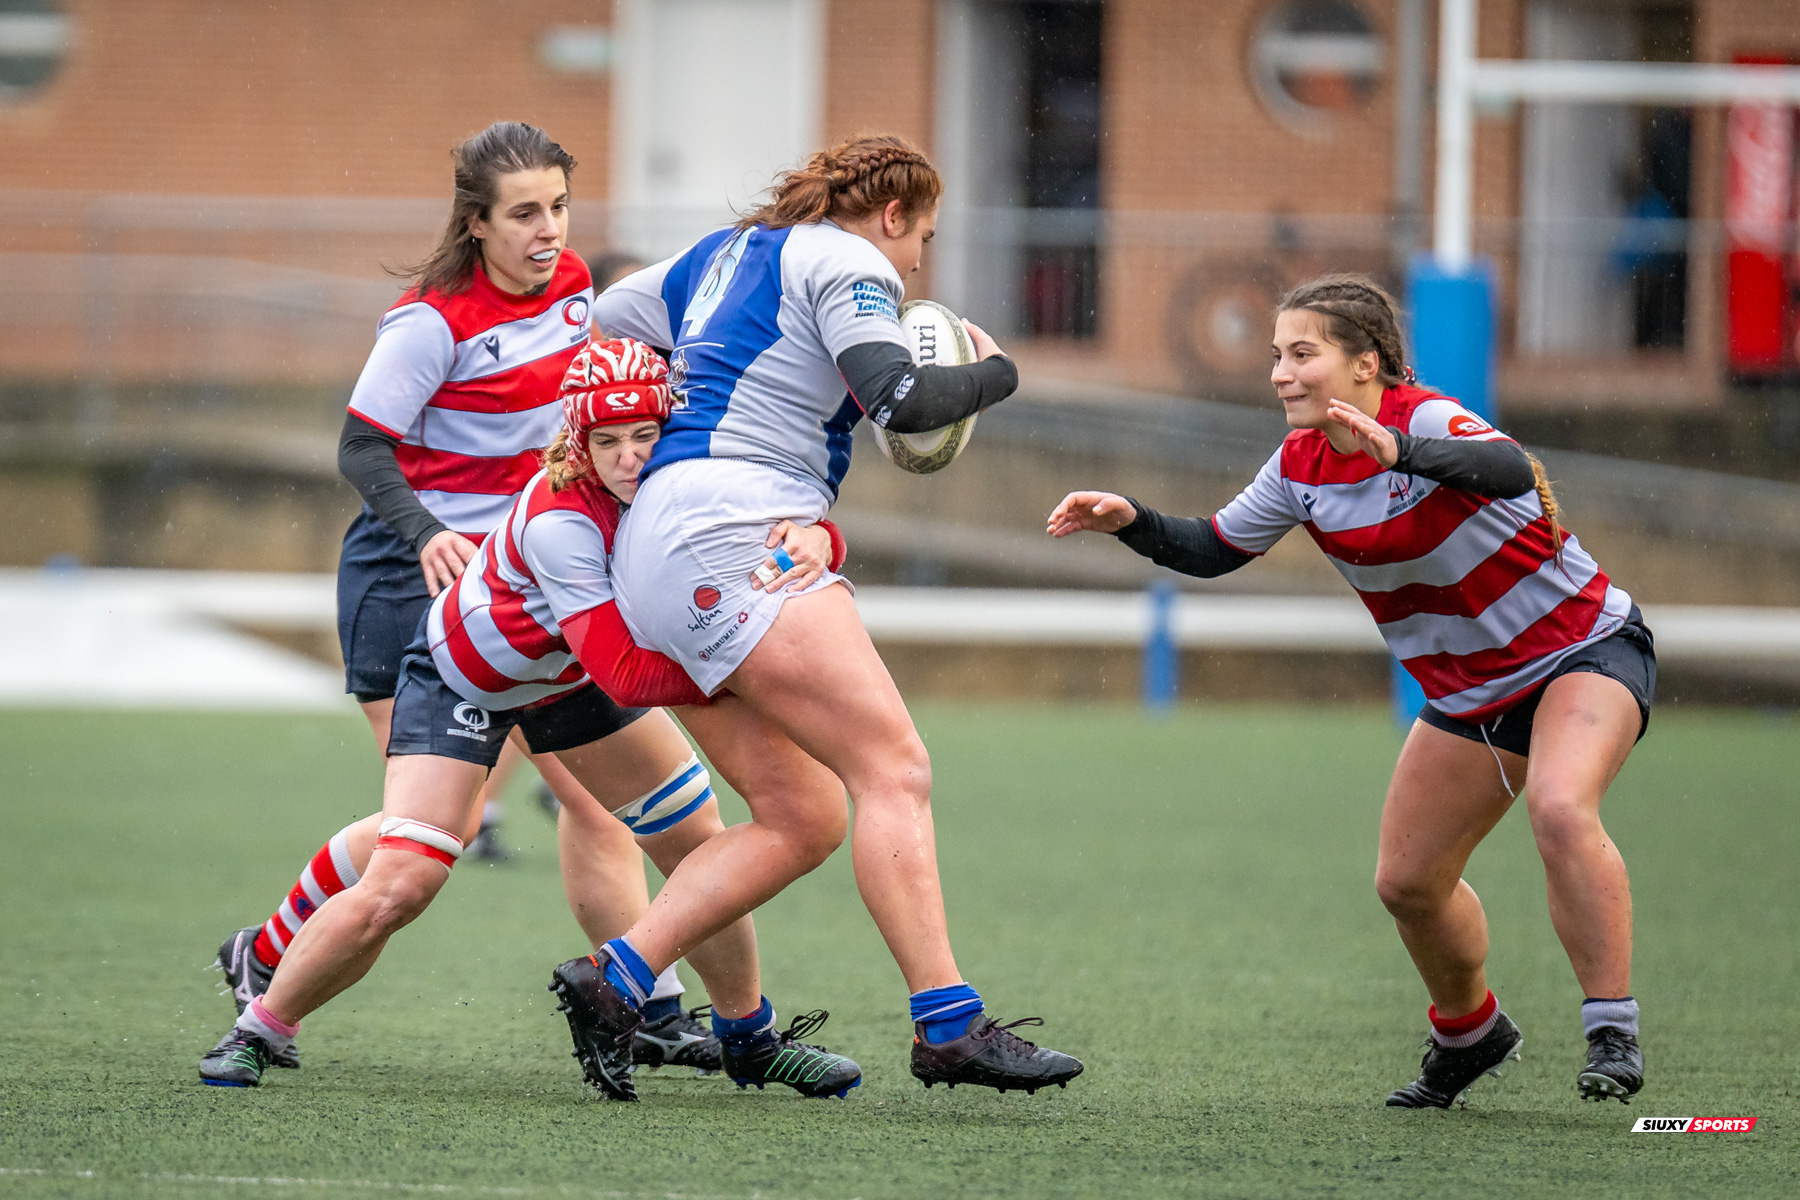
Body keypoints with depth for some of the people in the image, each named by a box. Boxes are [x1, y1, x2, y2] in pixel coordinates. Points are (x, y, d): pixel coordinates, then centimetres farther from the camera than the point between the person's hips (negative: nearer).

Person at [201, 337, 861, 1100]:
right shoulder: (559, 518, -39)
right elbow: (625, 677, -42)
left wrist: (811, 541, -48)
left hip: (565, 678, 6)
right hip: (461, 677, -6)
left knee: (703, 848, 3)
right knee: (396, 890, -18)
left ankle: (748, 1039, 23)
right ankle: (261, 1029, 4)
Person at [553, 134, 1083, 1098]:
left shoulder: (724, 254, 25)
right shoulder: (845, 263, 0)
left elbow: (596, 324, 30)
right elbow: (896, 398, -14)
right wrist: (991, 374, 2)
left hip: (655, 549, 10)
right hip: (728, 527, -10)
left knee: (798, 820, 7)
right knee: (894, 770, -16)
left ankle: (613, 980, -2)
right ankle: (948, 1026, -24)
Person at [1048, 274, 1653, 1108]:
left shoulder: (1426, 420, -26)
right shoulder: (1300, 467, -5)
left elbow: (1508, 468, -47)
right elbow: (1213, 550, 6)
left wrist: (1398, 451, -64)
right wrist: (1131, 521, -12)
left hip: (1584, 651, -8)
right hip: (1467, 690, 8)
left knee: (1559, 810, -33)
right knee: (1407, 881, 9)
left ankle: (1613, 1035, -24)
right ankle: (1469, 1034, 36)